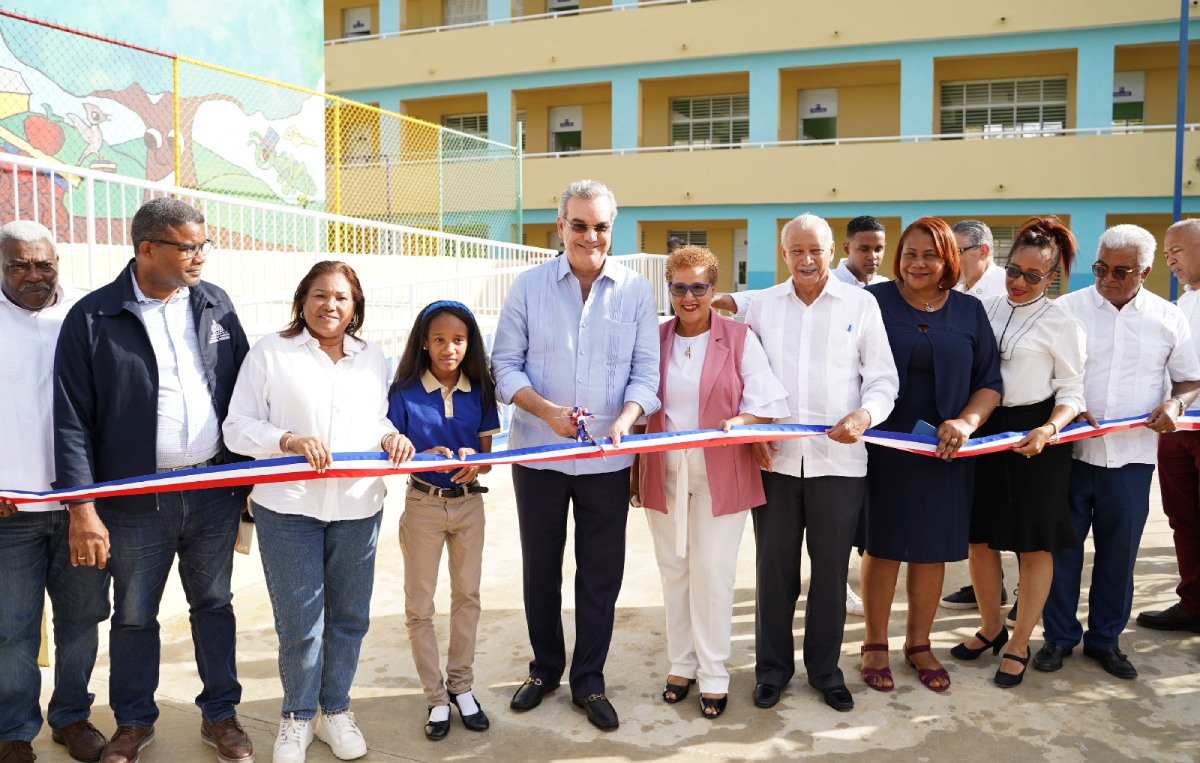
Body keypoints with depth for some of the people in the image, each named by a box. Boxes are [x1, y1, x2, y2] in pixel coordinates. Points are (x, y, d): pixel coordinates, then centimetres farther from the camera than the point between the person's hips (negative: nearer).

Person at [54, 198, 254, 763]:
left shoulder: (215, 304, 4)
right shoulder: (92, 318, -7)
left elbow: (243, 392, 9)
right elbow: (72, 420, -8)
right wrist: (82, 509, -13)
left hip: (215, 491, 3)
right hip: (136, 500, -2)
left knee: (214, 605, 15)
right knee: (133, 615, 13)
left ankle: (220, 715, 32)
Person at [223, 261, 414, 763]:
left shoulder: (372, 357, 12)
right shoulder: (269, 352, 0)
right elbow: (238, 427, -3)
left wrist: (391, 438, -2)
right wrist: (289, 441, -20)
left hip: (358, 508, 4)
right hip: (288, 509, -3)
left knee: (350, 617, 11)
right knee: (299, 623, 1)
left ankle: (335, 710, 31)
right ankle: (297, 716, 25)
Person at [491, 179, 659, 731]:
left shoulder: (636, 291, -1)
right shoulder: (528, 286, -2)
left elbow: (646, 370, -2)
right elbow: (505, 363, -2)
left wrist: (624, 420, -21)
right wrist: (545, 409, -19)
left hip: (607, 458, 0)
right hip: (538, 452, 0)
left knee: (601, 573, 8)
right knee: (540, 567, 15)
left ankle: (589, 682, 26)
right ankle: (545, 668, 35)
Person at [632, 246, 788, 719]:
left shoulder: (740, 338, -1)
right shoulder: (654, 339, 6)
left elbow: (767, 404, -5)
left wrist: (740, 422, -27)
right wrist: (634, 474, 8)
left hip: (720, 475, -3)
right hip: (664, 474, 3)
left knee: (712, 572, 0)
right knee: (673, 569, 10)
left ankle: (713, 674, 14)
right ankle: (681, 663, 26)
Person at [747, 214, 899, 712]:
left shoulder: (861, 305, 4)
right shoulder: (762, 306, 9)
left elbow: (884, 378, 3)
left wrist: (864, 415, -17)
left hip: (838, 458, -1)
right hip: (774, 458, 1)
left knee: (831, 568, 9)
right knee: (774, 567, 8)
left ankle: (825, 667, 27)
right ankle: (773, 667, 25)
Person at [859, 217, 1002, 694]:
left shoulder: (969, 311, 5)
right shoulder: (873, 301, -1)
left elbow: (990, 382, 4)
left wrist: (966, 422, -13)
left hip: (943, 453, 2)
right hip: (883, 447, -2)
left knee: (933, 550, 10)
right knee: (882, 546, 5)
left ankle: (919, 644, 28)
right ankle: (875, 645, 22)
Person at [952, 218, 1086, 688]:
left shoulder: (1061, 323, -6)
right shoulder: (983, 310, 4)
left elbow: (1071, 392, -5)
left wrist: (1049, 430, -22)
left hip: (1034, 437, -4)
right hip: (983, 431, 4)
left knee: (1034, 543, 6)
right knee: (980, 536, 11)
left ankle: (1019, 645, 21)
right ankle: (991, 627, 32)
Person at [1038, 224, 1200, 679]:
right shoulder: (1067, 308, -1)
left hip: (1131, 455, 2)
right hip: (1069, 450, -1)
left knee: (1119, 551, 9)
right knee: (1062, 545, 5)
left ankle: (1105, 638, 25)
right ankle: (1059, 635, 20)